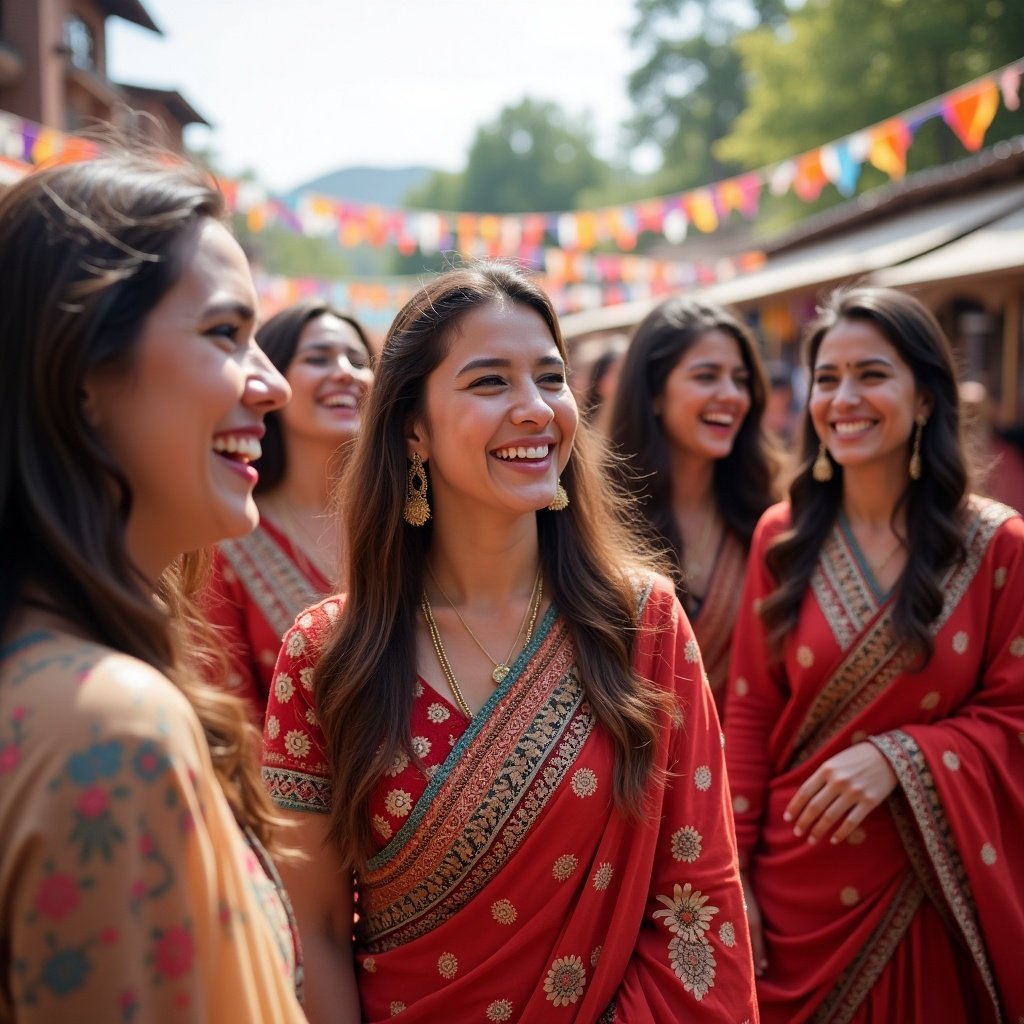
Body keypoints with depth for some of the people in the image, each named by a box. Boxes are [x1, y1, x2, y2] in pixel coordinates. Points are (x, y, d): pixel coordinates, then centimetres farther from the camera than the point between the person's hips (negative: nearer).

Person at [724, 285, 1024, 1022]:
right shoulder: (782, 537, -1)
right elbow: (748, 715, 0)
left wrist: (898, 756, -20)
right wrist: (735, 871, -3)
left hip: (932, 891, -1)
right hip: (796, 886, 1)